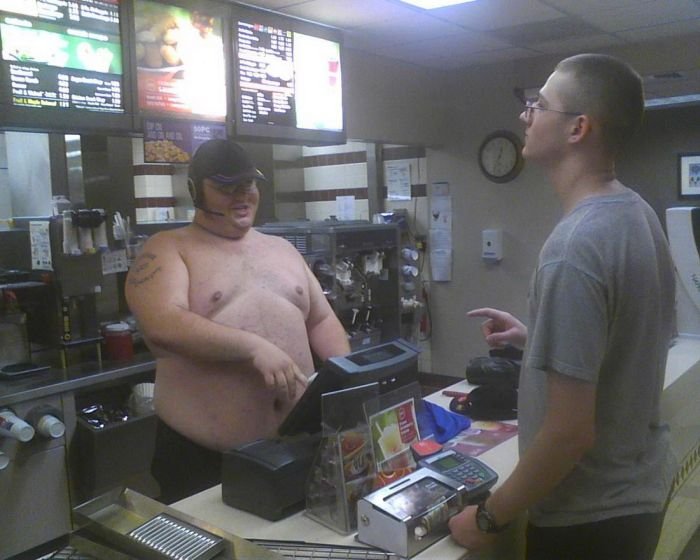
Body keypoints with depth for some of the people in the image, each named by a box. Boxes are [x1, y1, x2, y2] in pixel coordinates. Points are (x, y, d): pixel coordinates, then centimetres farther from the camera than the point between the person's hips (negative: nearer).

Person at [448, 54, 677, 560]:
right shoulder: (638, 213, -1)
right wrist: (535, 337, 9)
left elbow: (570, 432, -27)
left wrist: (489, 518, -15)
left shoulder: (573, 249, -28)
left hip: (590, 517, -8)